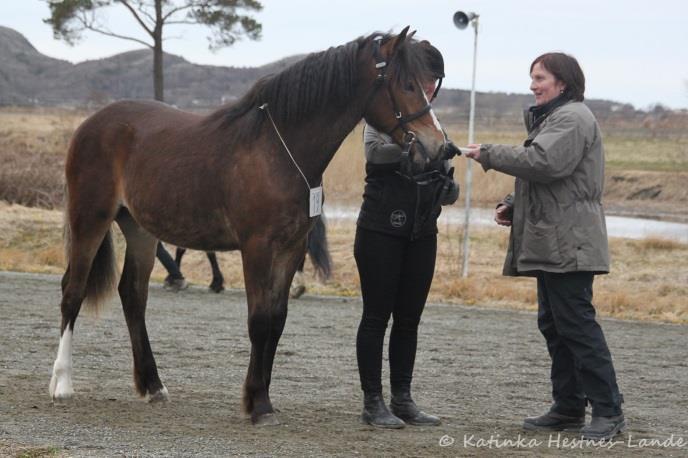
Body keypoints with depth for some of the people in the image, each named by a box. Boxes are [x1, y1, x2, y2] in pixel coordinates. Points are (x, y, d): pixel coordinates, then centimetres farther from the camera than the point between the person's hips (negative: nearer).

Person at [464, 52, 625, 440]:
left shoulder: (572, 117, -11)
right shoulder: (553, 118, 24)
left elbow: (543, 162, -25)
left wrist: (490, 154, -15)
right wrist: (513, 206, 11)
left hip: (568, 244, -11)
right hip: (551, 244, 11)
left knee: (577, 323, -12)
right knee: (554, 324, 13)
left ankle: (608, 411, -10)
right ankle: (569, 407, 18)